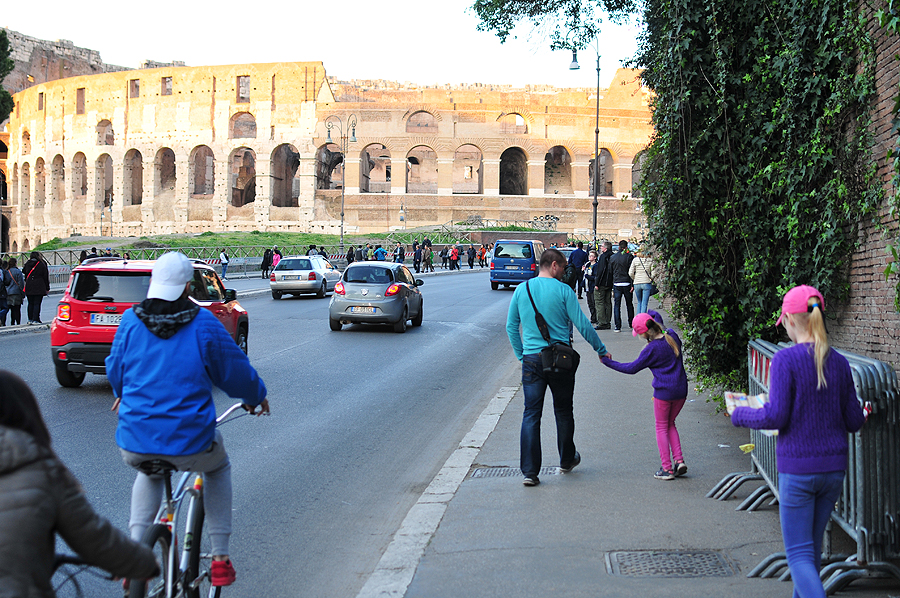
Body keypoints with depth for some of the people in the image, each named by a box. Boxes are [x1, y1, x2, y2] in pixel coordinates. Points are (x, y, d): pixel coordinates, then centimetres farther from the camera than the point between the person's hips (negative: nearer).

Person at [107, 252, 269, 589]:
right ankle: (220, 558, 23)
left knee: (149, 473, 37)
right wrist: (255, 397, 24)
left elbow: (114, 370, 15)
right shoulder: (203, 323, -7)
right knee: (218, 469, 31)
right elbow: (236, 371, 2)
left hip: (134, 446, 3)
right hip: (189, 444, -2)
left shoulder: (130, 321, 0)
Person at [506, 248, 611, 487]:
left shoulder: (521, 289, 5)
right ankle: (567, 460, 33)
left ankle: (529, 471, -4)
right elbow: (582, 325, -5)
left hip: (531, 360, 2)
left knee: (531, 415, 2)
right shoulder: (563, 291, -7)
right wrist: (601, 350, 6)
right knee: (563, 412, 16)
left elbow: (511, 327, 10)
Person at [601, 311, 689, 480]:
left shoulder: (651, 349, -16)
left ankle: (667, 469, 5)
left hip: (663, 392, -6)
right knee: (670, 424, 21)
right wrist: (657, 317, 31)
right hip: (681, 390, 6)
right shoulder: (672, 336, 0)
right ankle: (679, 461, 8)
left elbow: (632, 368, -8)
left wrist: (608, 362, -2)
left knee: (662, 427, 7)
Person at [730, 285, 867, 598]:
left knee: (799, 554, 1)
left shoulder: (786, 359, -14)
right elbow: (853, 421, 5)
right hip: (834, 467, 5)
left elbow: (775, 418, -16)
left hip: (796, 469, -5)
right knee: (812, 546, 21)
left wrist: (739, 414, 1)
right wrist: (863, 415, 28)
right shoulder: (839, 362, 1)